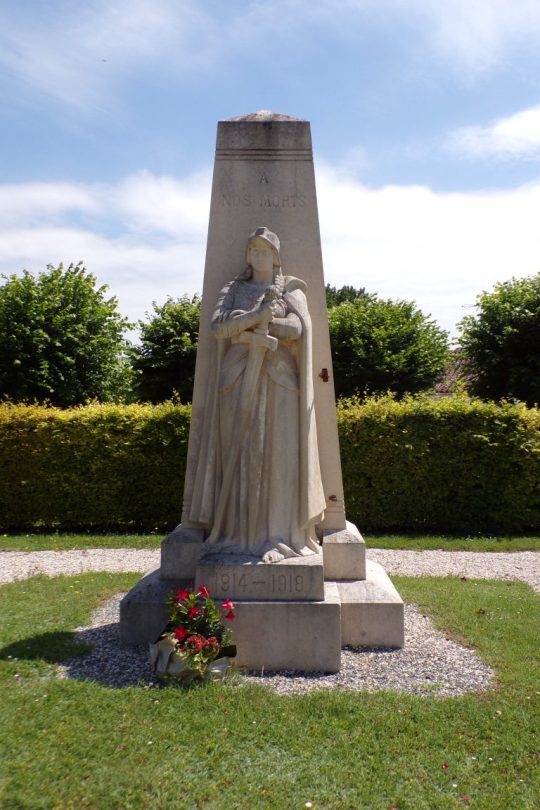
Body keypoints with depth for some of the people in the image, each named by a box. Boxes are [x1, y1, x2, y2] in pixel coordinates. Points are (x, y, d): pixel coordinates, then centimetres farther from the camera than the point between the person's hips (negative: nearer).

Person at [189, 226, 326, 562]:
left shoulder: (292, 290, 12)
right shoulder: (234, 290, 14)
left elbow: (297, 328, -8)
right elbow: (218, 325, -5)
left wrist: (245, 326, -8)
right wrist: (259, 314, -17)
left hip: (278, 380, -1)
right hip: (240, 380, 1)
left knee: (278, 452, -7)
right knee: (240, 453, -4)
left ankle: (280, 533, -3)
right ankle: (240, 533, 0)